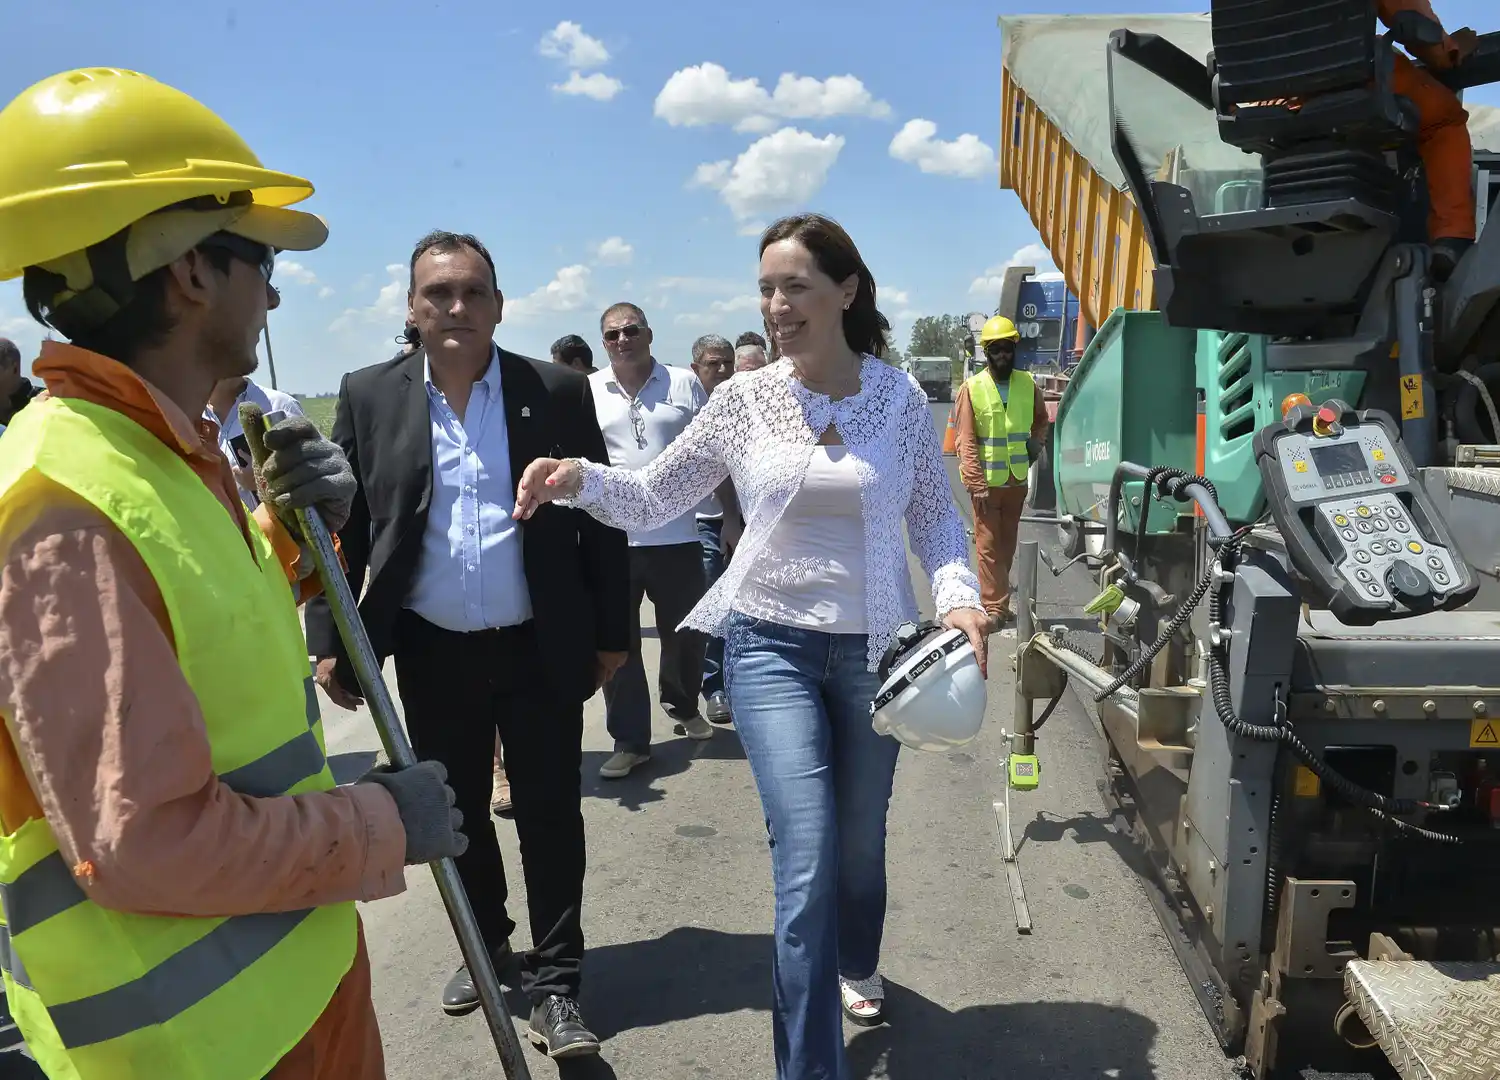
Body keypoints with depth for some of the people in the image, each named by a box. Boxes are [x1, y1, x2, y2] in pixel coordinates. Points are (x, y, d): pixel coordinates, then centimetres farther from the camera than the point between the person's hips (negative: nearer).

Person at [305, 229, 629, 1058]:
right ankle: (486, 944, 40)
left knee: (550, 816, 5)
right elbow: (341, 525, 2)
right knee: (457, 810, 17)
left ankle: (554, 982, 21)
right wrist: (330, 641, -3)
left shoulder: (559, 392, -4)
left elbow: (600, 518, -1)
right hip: (431, 652, 2)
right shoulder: (368, 396, 0)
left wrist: (611, 633, 0)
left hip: (539, 648, -2)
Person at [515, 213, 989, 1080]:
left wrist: (959, 594, -13)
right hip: (772, 643, -1)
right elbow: (656, 498, 0)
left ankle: (857, 968, 50)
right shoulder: (744, 400, -5)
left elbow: (937, 518, 4)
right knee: (807, 859, -10)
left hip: (875, 645, 2)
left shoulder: (901, 398, -3)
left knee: (862, 838, 19)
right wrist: (580, 480, -19)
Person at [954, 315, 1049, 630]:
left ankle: (997, 600, 24)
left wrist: (1035, 443, 5)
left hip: (1017, 479, 4)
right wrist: (977, 483, -14)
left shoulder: (1028, 384, 5)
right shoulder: (971, 388, -7)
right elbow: (965, 441, -9)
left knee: (1007, 543, 12)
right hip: (986, 481, -4)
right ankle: (995, 607, 1)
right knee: (988, 544, -3)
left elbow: (1041, 419, 24)